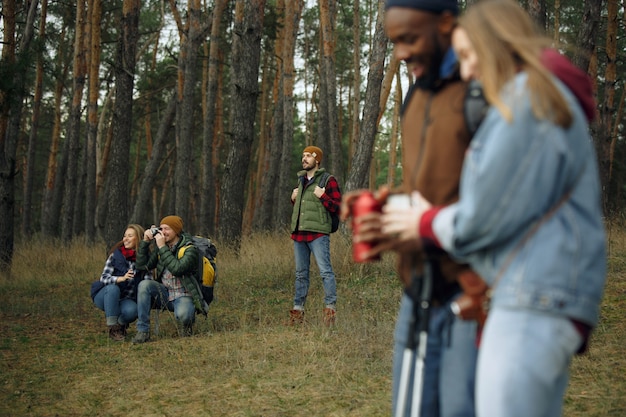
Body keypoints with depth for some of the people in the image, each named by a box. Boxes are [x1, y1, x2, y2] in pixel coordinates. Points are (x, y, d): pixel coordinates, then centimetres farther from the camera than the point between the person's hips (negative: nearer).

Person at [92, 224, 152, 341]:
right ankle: (113, 328, -25)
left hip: (127, 300, 0)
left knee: (132, 310, -34)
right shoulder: (116, 255, -6)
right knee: (113, 288, -34)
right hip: (105, 296, 0)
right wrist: (122, 278, -31)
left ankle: (121, 323, 3)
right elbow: (103, 278, -13)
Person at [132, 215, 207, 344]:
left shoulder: (189, 250, -11)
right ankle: (143, 331, -20)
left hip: (183, 296, -5)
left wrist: (162, 247, -25)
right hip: (165, 294, 5)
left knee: (182, 315, -38)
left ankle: (186, 323, 4)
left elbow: (177, 269, -28)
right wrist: (145, 241, -6)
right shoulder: (160, 247, 7)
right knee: (144, 285, -23)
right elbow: (141, 265, 2)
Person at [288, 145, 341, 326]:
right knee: (301, 273, 11)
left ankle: (330, 308, -6)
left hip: (318, 233, -7)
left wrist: (322, 196, -17)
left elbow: (338, 207, -8)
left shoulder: (328, 180, -3)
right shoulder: (301, 179, 19)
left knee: (325, 270, -10)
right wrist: (293, 198, 11)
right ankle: (298, 310, 16)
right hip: (299, 232, 7)